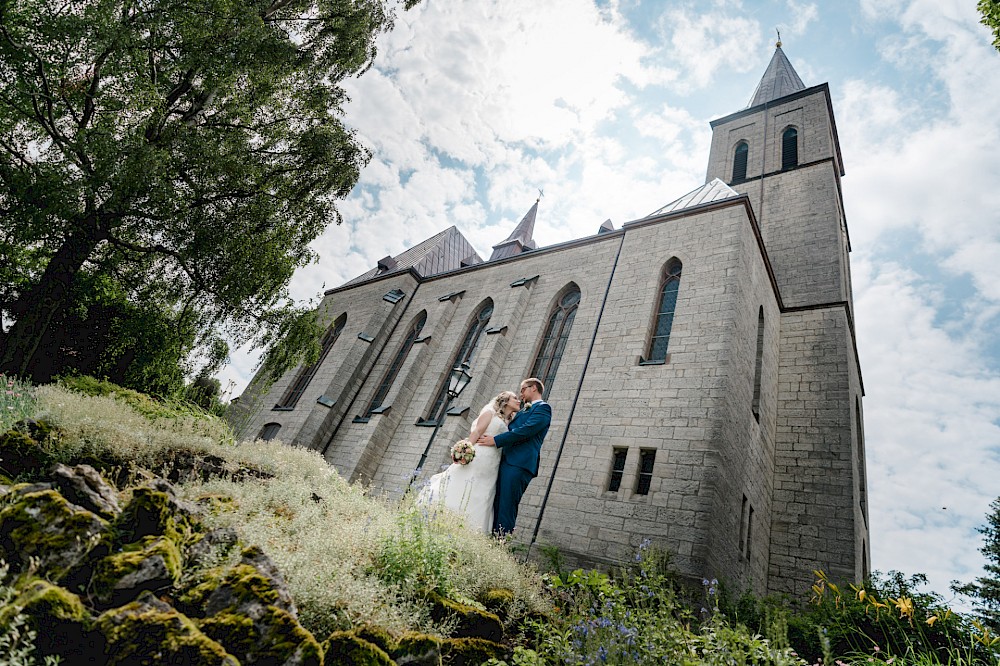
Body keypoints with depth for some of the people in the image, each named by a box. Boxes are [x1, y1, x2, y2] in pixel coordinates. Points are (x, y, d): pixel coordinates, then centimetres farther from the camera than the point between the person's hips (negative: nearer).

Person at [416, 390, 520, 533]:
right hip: (474, 460, -6)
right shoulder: (490, 413, 4)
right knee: (460, 495, -9)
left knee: (479, 502, 1)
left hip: (489, 471, 7)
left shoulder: (509, 424, 22)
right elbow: (476, 433, -7)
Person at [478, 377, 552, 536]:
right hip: (506, 461, 9)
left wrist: (495, 440, -14)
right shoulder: (524, 411, 27)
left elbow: (525, 430, -14)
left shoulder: (543, 408, -2)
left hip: (519, 463, -9)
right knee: (497, 504, 7)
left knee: (506, 506, -11)